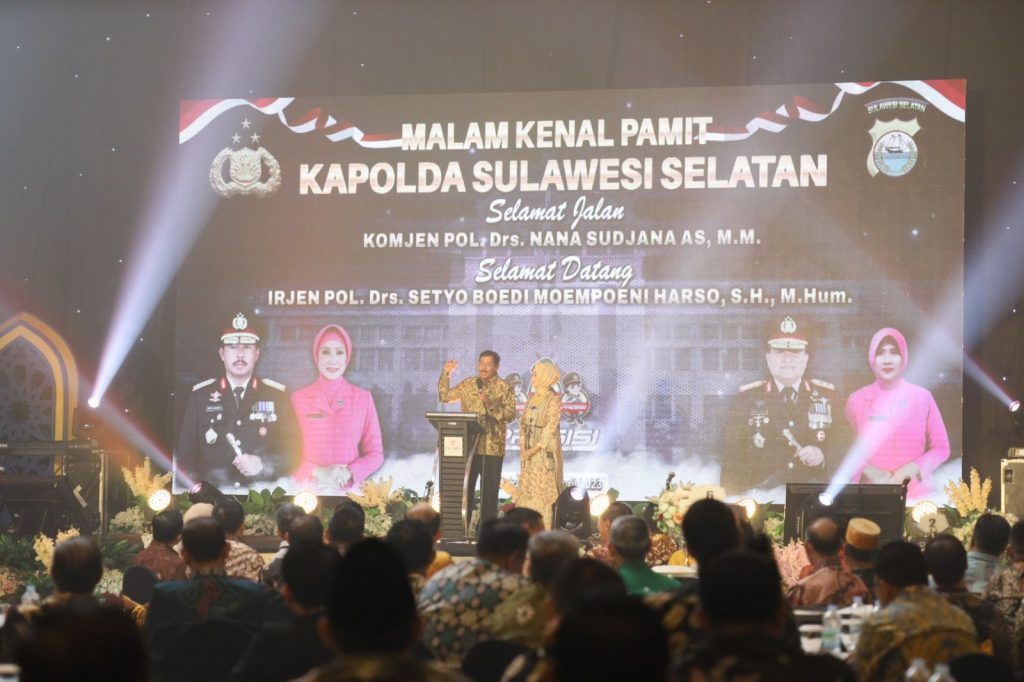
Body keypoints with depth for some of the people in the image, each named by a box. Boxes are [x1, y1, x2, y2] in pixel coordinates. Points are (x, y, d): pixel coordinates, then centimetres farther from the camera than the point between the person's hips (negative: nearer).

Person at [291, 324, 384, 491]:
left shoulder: (363, 398, 8)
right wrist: (318, 472, -10)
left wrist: (350, 472, -8)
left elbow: (376, 453, 9)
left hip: (349, 489, 0)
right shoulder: (299, 398, 7)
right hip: (308, 492, 0)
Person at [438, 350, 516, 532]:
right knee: (464, 489, 7)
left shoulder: (504, 388, -2)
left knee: (489, 492, 0)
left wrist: (491, 405, -23)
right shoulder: (467, 384, 11)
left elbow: (511, 413, -10)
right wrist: (446, 374, 4)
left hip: (492, 448, -4)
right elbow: (444, 397, 14)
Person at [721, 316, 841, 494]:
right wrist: (731, 499, -3)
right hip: (760, 494, -1)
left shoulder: (827, 395, 13)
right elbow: (733, 454, 7)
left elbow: (843, 443, 13)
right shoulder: (748, 397, 9)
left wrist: (822, 456, -7)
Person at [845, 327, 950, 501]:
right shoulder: (857, 400, 1)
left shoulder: (922, 397, -1)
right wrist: (870, 472, -11)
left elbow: (941, 448, 4)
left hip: (916, 493, 0)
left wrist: (910, 469, -11)